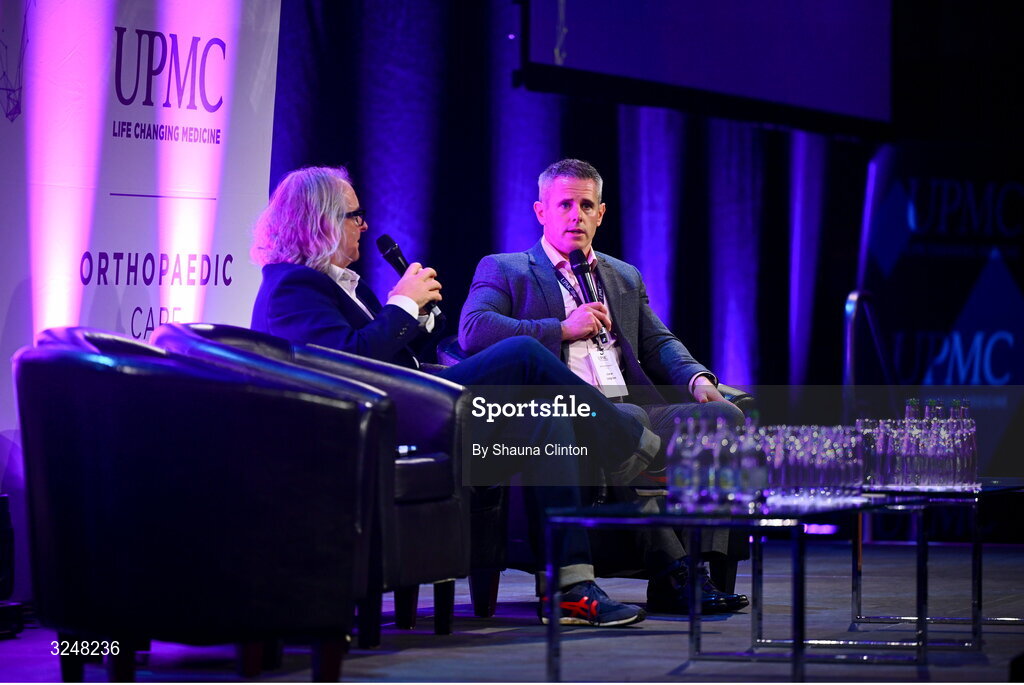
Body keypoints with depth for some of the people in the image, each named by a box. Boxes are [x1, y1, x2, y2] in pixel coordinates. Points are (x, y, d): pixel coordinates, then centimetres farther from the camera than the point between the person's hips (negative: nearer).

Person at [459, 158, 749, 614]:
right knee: (628, 420, -40)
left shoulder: (625, 278, 31)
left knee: (724, 415, -21)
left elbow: (658, 343, 24)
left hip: (635, 409, 6)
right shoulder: (502, 270, 14)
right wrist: (563, 329, -7)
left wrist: (697, 378, 1)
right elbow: (473, 331, -4)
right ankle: (669, 568, -39)